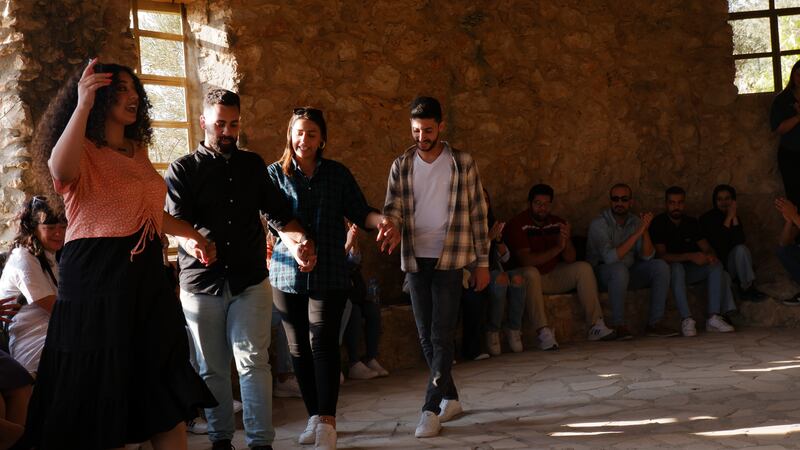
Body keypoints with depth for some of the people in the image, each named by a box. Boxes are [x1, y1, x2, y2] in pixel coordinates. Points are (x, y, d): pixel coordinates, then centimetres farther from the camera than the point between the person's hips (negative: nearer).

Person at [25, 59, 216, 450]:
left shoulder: (138, 152, 15)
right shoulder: (82, 151, -8)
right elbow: (61, 172, -34)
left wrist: (191, 233, 39)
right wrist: (83, 104, -43)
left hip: (146, 278, 7)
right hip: (96, 280, -7)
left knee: (169, 395, 8)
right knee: (100, 396, 0)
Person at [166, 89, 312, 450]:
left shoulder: (253, 165, 12)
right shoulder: (183, 170, 3)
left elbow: (277, 211, 11)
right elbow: (176, 220, -9)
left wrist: (297, 239, -10)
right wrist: (192, 243, -32)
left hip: (250, 281, 1)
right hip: (201, 284, -1)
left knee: (253, 362, -5)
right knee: (212, 368, 8)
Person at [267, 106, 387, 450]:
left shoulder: (338, 174, 8)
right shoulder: (275, 173, 5)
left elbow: (360, 213, 5)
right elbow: (272, 218, -6)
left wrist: (381, 220, -18)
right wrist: (292, 242, -26)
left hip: (330, 275, -1)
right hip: (287, 274, 1)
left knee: (323, 342, -11)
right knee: (299, 347, 6)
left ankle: (327, 422, -11)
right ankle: (314, 416, 18)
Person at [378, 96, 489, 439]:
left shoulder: (463, 163, -1)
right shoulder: (401, 166, 6)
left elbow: (478, 214, 1)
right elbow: (393, 206, -1)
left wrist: (482, 262, 0)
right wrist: (391, 225, -26)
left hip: (449, 259, -3)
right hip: (415, 259, 4)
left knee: (442, 336, -9)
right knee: (426, 336, 9)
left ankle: (431, 410, -6)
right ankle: (450, 399, 23)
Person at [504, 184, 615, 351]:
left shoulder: (558, 223, 4)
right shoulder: (517, 224, -13)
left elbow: (571, 259, -1)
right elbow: (526, 260, -24)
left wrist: (567, 241, -23)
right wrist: (557, 248, -30)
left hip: (553, 276, 6)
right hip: (528, 278, -6)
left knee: (584, 268, -13)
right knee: (530, 272, -37)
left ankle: (596, 326, -18)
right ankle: (543, 333, -43)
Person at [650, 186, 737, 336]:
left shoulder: (692, 223, 7)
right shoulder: (658, 223, -11)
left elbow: (706, 248, 2)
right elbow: (661, 255, -21)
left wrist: (710, 255, -24)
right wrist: (690, 256, -32)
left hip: (689, 269, 5)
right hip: (669, 270, -5)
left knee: (716, 267, -18)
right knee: (677, 268, -38)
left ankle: (714, 317, -27)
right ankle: (686, 319, -40)